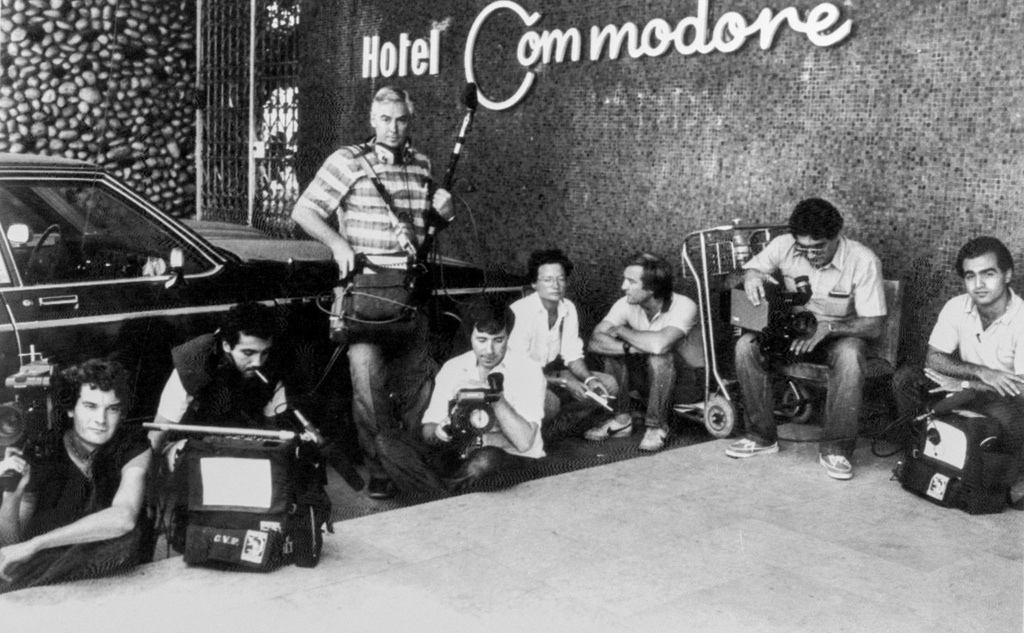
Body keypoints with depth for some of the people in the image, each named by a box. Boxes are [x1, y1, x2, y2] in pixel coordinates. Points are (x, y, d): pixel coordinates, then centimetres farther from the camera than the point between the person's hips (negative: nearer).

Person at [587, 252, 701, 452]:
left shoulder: (684, 306, -28)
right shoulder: (626, 305, -13)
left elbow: (659, 344, -45)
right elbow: (595, 341, -23)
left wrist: (621, 330, -28)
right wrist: (629, 347, -39)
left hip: (685, 378, -5)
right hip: (649, 374, 5)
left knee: (659, 356, -35)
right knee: (614, 347, -17)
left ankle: (657, 427, -16)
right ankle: (622, 420, -4)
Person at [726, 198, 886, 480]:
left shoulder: (863, 261, -20)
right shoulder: (783, 246, -13)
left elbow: (873, 325, -20)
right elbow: (747, 270, -1)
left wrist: (826, 327, -36)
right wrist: (751, 276, -27)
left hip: (840, 333, -3)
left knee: (850, 356, -38)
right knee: (746, 345, -26)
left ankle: (835, 449, -22)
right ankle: (762, 435, -11)